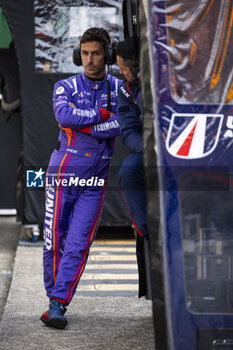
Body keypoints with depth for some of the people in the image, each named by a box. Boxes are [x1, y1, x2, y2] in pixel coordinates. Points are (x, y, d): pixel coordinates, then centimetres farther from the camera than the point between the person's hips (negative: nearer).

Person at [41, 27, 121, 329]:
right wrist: (101, 115, -15)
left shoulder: (119, 89, 4)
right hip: (63, 174, 0)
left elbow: (121, 126, -14)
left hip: (95, 181, 0)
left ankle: (58, 306, -10)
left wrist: (83, 124, -17)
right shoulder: (65, 87, 1)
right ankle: (53, 295, 20)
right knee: (54, 242, 0)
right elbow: (64, 115, -21)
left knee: (78, 245, -8)